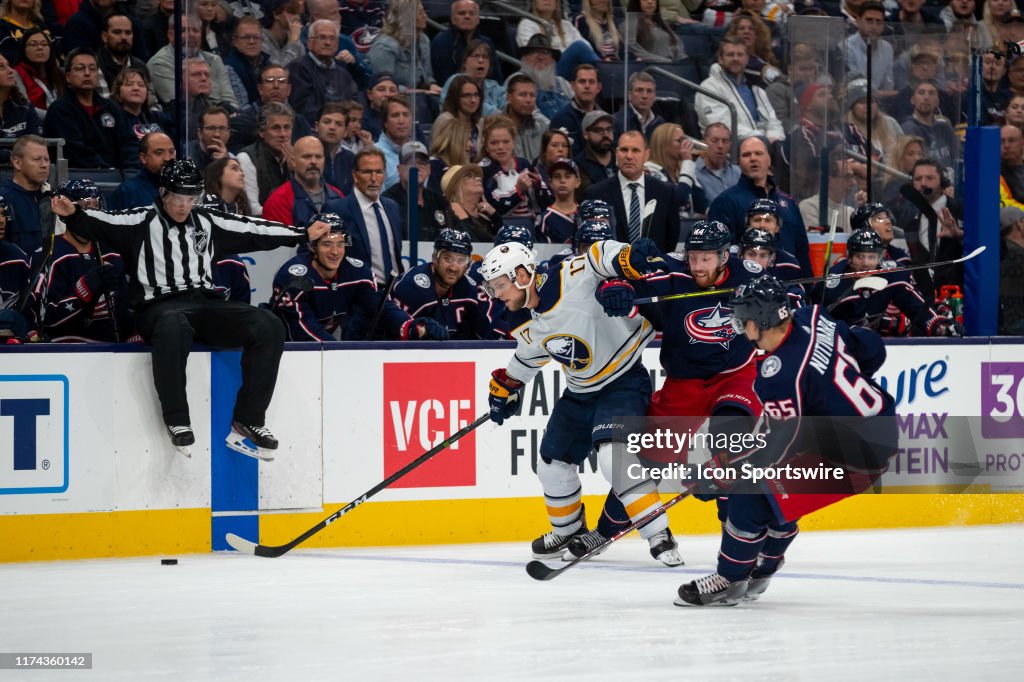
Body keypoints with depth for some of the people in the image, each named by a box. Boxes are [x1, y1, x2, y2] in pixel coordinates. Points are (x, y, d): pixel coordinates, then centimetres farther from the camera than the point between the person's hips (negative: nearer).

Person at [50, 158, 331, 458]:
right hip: (159, 307, -5)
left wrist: (304, 234, 23)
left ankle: (246, 423, -17)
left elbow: (253, 231, 22)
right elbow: (102, 223, -10)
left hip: (205, 303, 5)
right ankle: (177, 422, -30)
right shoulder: (142, 222, 4)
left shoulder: (207, 222, 18)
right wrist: (73, 214, -31)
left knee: (268, 327, -17)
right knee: (173, 328, -43)